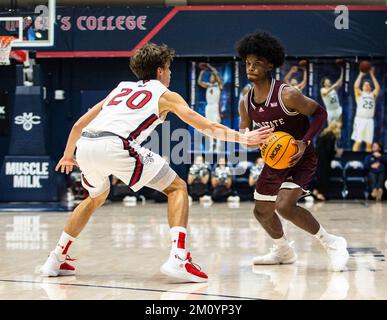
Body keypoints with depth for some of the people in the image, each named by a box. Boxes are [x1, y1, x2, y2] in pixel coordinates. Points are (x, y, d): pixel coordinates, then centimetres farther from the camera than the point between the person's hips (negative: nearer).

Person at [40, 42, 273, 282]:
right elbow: (207, 127, 13)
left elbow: (80, 124, 35)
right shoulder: (165, 94, 19)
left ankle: (56, 260, 35)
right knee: (177, 188, 7)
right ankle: (178, 259, -10)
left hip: (85, 145, 6)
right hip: (115, 146, -6)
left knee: (97, 197, 35)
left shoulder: (122, 88, 33)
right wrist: (244, 138, 17)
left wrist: (68, 155, 48)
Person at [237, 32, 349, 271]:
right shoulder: (246, 103, -4)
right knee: (262, 211, 14)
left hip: (301, 159, -8)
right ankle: (283, 252, 42)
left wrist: (305, 142, -27)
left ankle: (332, 244, -9)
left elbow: (320, 113, -15)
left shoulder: (287, 95, -24)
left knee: (285, 206, -27)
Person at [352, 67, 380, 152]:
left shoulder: (373, 95, 16)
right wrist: (361, 75, -4)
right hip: (360, 119, -4)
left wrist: (372, 75, 1)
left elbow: (378, 87, 0)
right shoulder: (360, 94, 7)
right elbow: (356, 86, -11)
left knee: (369, 143, 5)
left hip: (370, 120, 4)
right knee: (358, 141, -8)